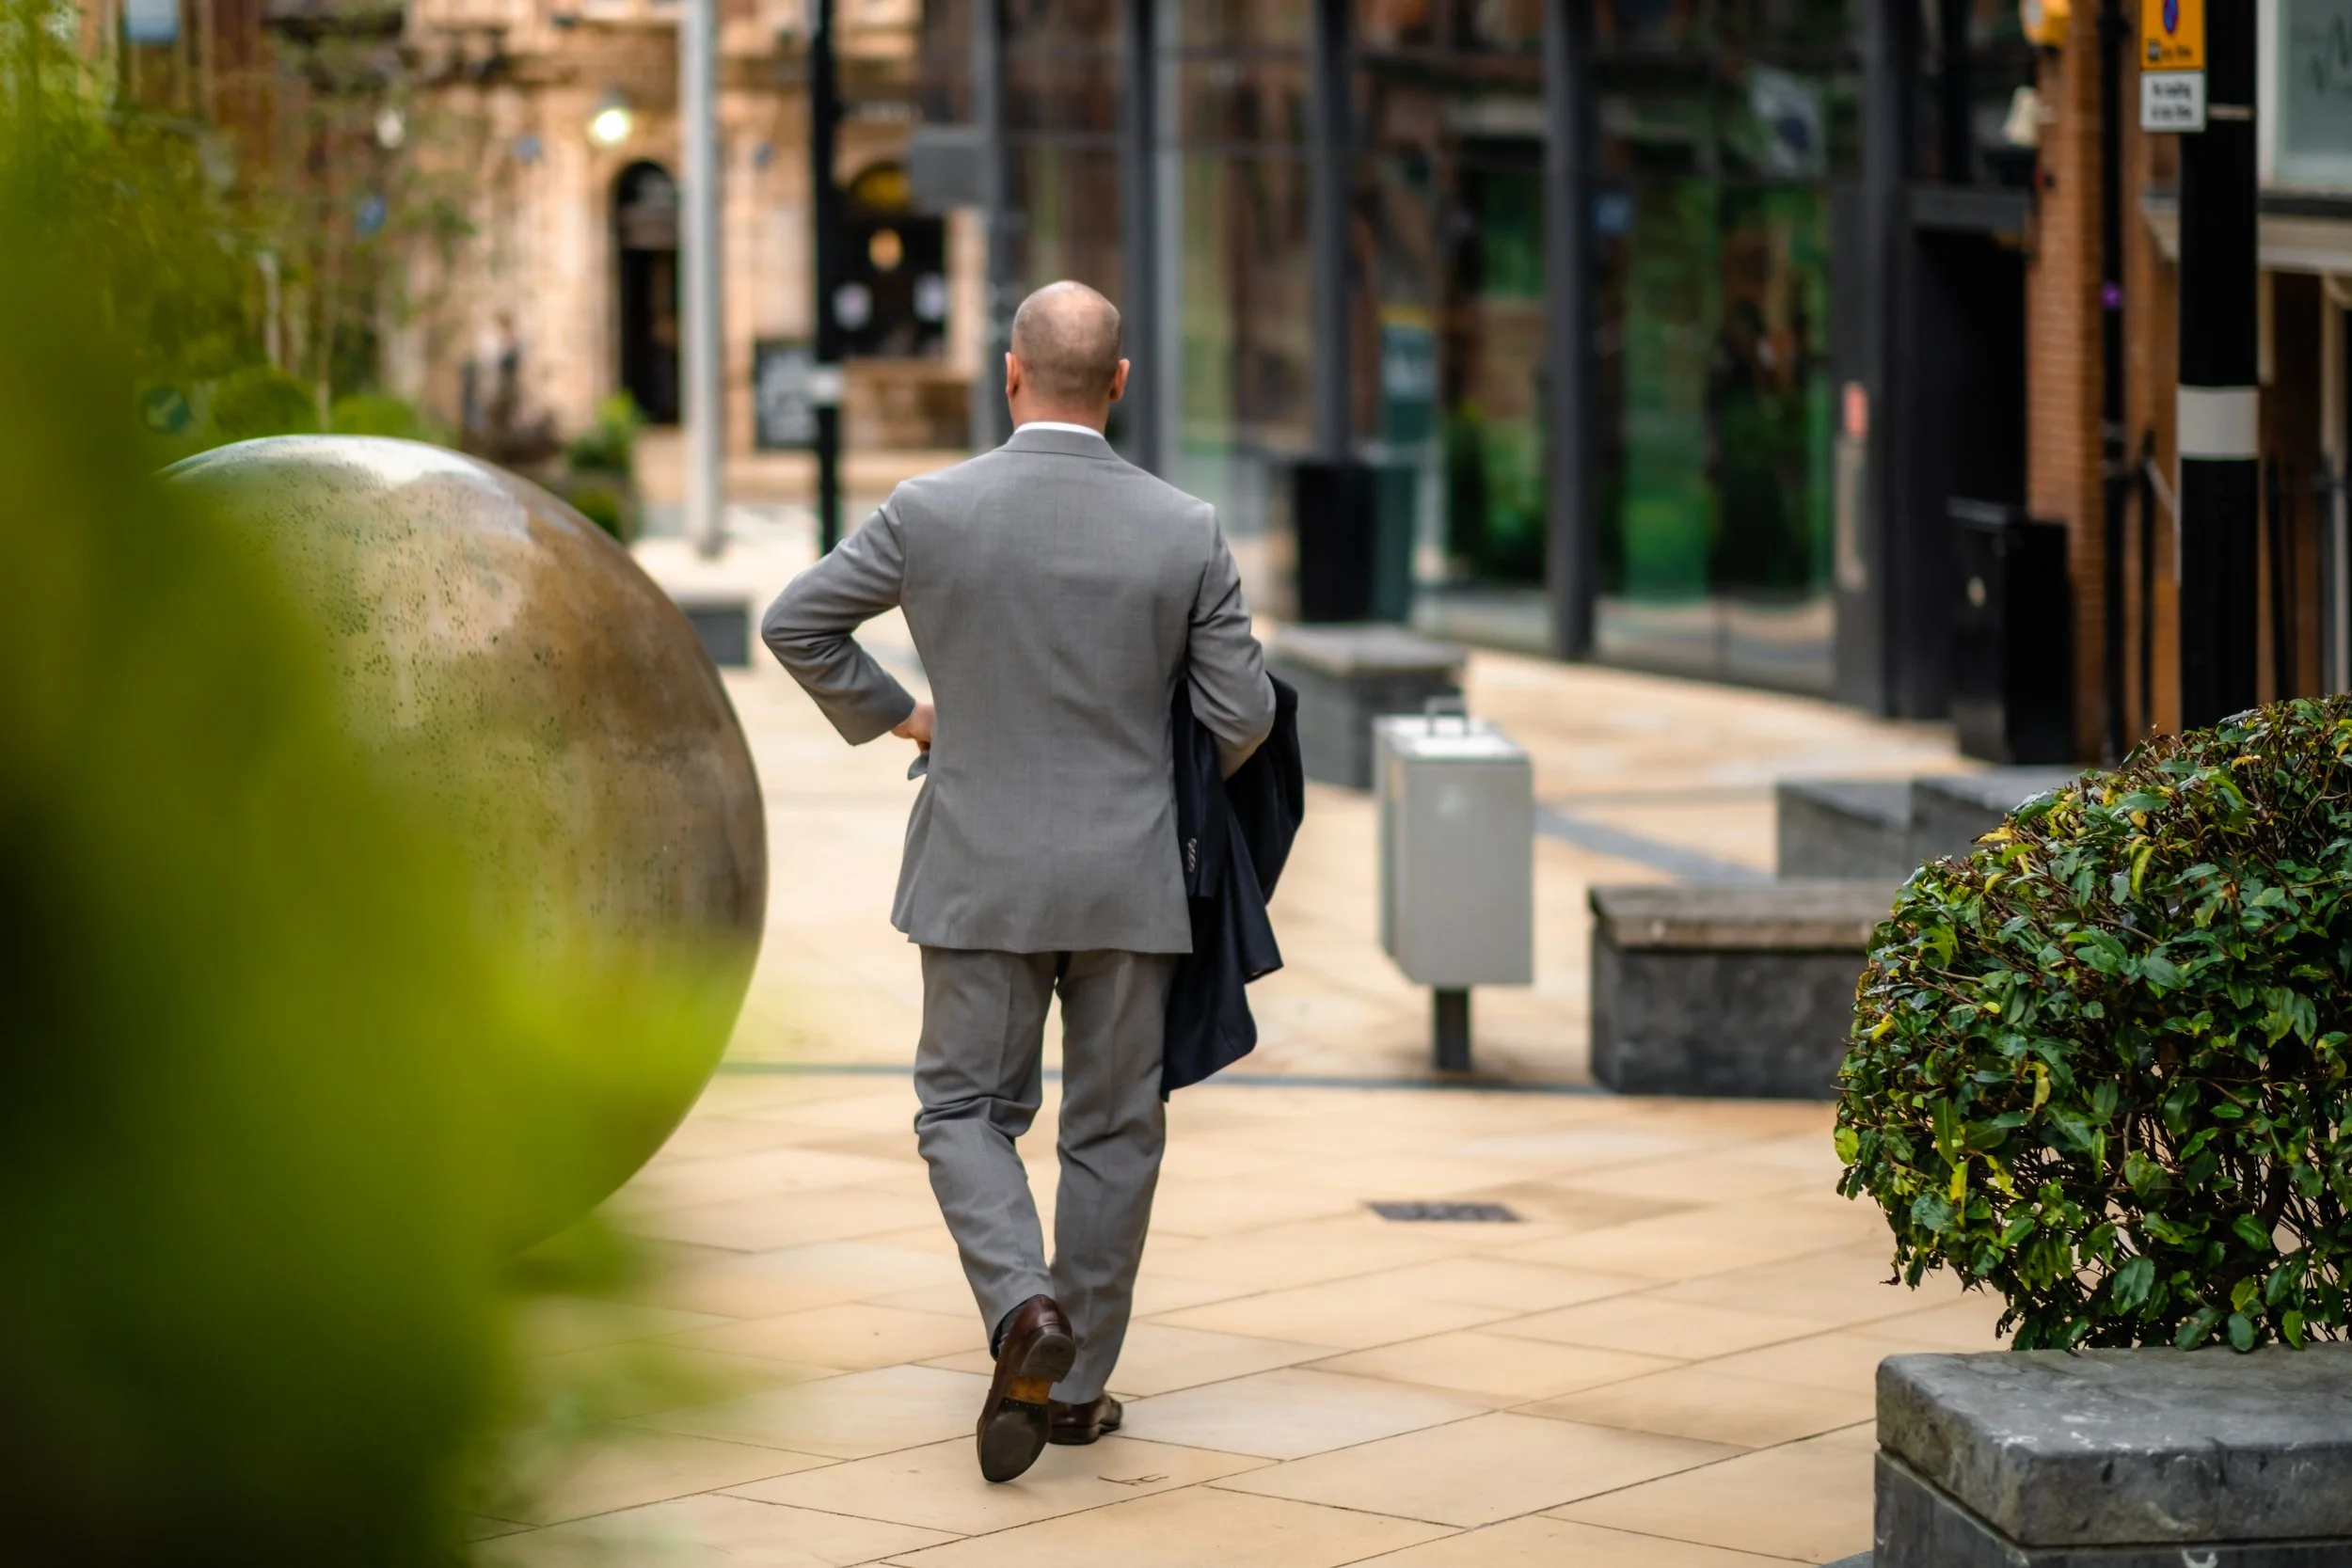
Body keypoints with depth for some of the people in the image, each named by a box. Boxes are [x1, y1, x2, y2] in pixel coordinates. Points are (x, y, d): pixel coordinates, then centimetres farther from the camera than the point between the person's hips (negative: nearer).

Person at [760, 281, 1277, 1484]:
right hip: (1130, 878, 1)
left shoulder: (931, 510, -9)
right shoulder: (1186, 531, -8)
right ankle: (1077, 1383, 17)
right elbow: (1241, 717, -3)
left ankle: (1023, 1308, -14)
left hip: (980, 875, -1)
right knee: (1111, 1128, 12)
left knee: (965, 1107, 11)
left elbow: (794, 624, 0)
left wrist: (890, 715, 14)